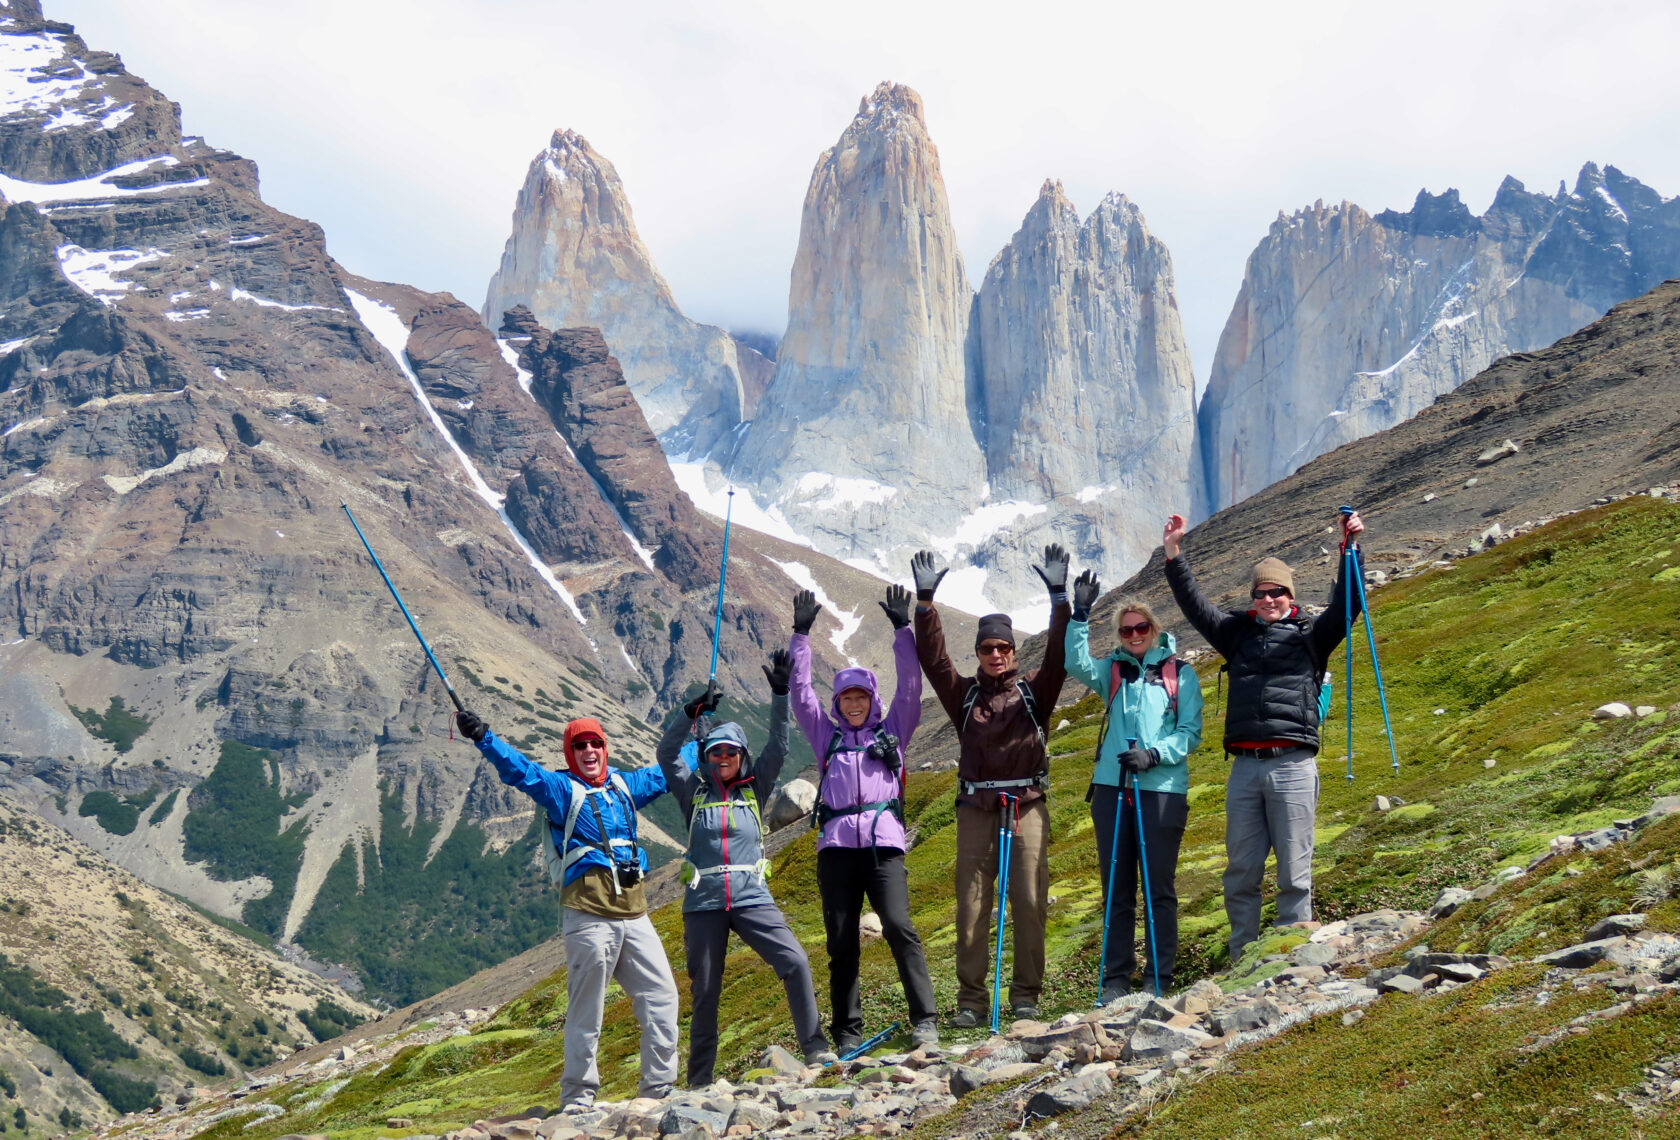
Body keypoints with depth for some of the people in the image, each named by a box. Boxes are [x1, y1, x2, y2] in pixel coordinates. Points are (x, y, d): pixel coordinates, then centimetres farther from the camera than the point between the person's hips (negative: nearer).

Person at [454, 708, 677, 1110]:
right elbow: (521, 770, -13)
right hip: (588, 913, -6)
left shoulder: (625, 786, 19)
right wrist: (483, 737, -29)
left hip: (633, 911, 6)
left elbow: (667, 771, 35)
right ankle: (578, 1097, 6)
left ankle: (659, 1088, 13)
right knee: (587, 1008, -4)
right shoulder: (562, 789, 3)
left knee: (661, 993, 3)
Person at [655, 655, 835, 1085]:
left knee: (795, 962, -16)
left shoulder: (754, 789, 11)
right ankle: (699, 1081, 14)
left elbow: (778, 747, 3)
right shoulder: (693, 792, 9)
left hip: (751, 897, 1)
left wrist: (780, 694, -5)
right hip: (703, 902, 0)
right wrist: (694, 711, -12)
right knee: (705, 992, 4)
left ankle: (815, 1049, -9)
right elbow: (667, 752, -2)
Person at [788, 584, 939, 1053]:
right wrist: (800, 635, 11)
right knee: (841, 941, 1)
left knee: (898, 926, -17)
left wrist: (902, 630, 4)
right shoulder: (826, 736, 20)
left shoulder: (892, 731, 17)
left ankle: (925, 1019, -15)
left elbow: (909, 687, 9)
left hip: (883, 843, -2)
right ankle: (847, 1030, 8)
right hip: (836, 846, 2)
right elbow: (801, 692, 15)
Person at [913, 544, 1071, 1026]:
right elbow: (933, 659, 0)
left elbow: (1058, 657, -3)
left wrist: (1059, 597, -12)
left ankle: (1026, 994, 6)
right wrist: (925, 603, -10)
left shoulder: (1034, 690, 9)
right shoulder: (964, 694, 10)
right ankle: (971, 999, 5)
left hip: (1028, 806, -1)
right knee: (971, 906, -1)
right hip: (976, 808, 1)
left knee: (1030, 903, -3)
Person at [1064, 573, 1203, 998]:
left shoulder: (1180, 674, 7)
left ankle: (1159, 979, 5)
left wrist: (1154, 754, -13)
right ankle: (1116, 978, 10)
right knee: (1116, 887, 5)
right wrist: (1080, 615, -19)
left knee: (1159, 887, 0)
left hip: (1163, 789, -2)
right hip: (1112, 787, 3)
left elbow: (1191, 732, 2)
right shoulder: (1112, 670, 13)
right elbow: (1077, 664, -8)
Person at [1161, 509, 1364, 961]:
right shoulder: (1239, 633, 17)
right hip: (1244, 766, 3)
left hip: (1293, 766, -3)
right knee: (1240, 872, 5)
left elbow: (1346, 604, -2)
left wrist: (1350, 548, -12)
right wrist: (1174, 555, 9)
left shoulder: (1311, 635, 10)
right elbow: (1195, 606, 16)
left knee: (1293, 871, -2)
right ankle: (1242, 960, 12)